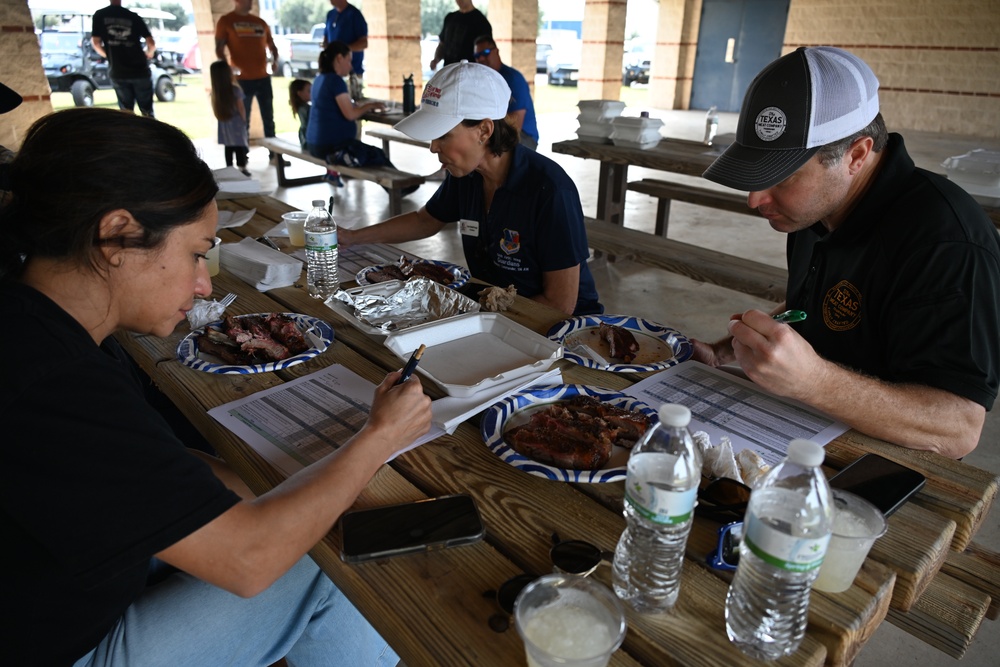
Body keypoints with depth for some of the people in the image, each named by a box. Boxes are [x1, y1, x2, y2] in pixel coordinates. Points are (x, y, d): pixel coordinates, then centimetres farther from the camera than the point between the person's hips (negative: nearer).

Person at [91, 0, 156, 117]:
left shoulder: (99, 15, 3)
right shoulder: (134, 16, 3)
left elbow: (95, 42, 0)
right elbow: (152, 43, -1)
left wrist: (106, 54, 20)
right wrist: (149, 54, 20)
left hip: (118, 72, 0)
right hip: (140, 70, 0)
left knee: (127, 111, 10)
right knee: (147, 111, 7)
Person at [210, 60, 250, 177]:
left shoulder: (215, 91, -1)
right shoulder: (235, 89, -15)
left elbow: (216, 109, 1)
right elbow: (241, 108, -11)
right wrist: (244, 120, 2)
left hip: (224, 125, 5)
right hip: (236, 123, -5)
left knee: (228, 147, 13)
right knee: (240, 147, 4)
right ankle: (241, 169, 4)